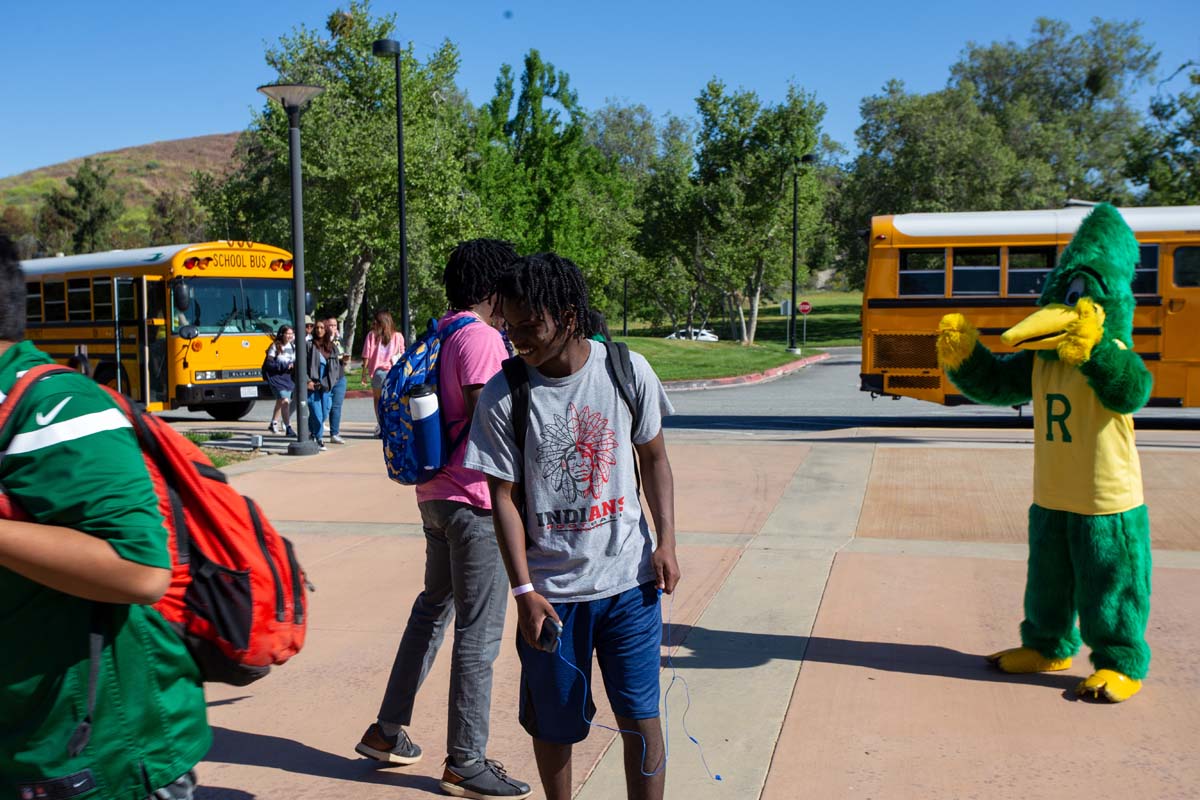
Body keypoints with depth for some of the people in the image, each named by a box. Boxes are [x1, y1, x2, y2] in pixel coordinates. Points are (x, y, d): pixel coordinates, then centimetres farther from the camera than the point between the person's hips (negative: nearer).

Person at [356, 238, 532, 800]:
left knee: (433, 607, 23)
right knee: (478, 633, 0)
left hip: (435, 495, 10)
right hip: (474, 500, -10)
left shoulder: (438, 335, 11)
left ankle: (388, 731, 31)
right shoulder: (481, 338, -17)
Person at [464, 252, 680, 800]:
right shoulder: (502, 397, -9)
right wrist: (523, 590, -10)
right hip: (551, 590, 0)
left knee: (640, 717, 7)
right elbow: (504, 496, -6)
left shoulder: (628, 371, -5)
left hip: (629, 579, 1)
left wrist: (666, 541, -2)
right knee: (552, 723, 12)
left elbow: (654, 458, 6)